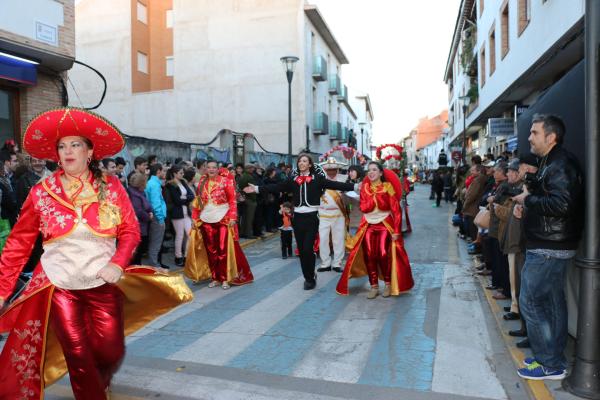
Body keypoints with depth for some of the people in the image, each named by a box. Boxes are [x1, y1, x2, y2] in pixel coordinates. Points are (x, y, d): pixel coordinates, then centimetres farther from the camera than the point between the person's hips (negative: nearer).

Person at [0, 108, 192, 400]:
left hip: (103, 283, 0)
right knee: (79, 358, 4)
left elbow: (131, 231, -2)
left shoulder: (111, 188, -3)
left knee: (111, 352, 6)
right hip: (59, 286, 0)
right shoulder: (41, 193, -3)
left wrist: (118, 264, -18)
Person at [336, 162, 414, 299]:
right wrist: (374, 196, -14)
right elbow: (363, 208, -4)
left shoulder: (387, 187, -6)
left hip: (385, 225, -3)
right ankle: (374, 286, 8)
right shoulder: (365, 187, 5)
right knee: (369, 256, -3)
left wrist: (396, 230, -14)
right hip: (368, 225, 3)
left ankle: (388, 284, 8)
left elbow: (396, 210, -9)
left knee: (383, 255, -13)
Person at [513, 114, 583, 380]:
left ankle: (550, 364, 7)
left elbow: (561, 205, -29)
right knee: (552, 303, 16)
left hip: (547, 249, -10)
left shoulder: (561, 165, -17)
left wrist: (528, 199, -16)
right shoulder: (551, 163, 15)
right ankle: (555, 358, 27)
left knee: (530, 302, -4)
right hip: (553, 246, 10)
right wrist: (525, 204, 4)